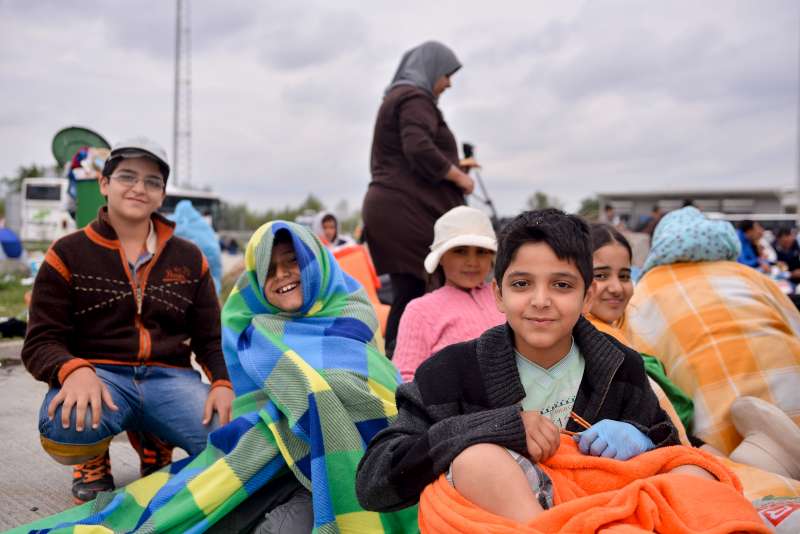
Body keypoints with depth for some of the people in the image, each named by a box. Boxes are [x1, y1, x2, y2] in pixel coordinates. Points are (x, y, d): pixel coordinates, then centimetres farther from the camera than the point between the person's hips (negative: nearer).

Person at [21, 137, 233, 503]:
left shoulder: (189, 259, 14)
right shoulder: (68, 255, 5)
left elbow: (210, 338, 13)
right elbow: (41, 342, 0)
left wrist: (222, 383, -9)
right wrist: (75, 370, -24)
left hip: (169, 377, 3)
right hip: (98, 374, -2)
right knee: (66, 430, -38)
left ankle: (152, 441, 11)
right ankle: (94, 459, 4)